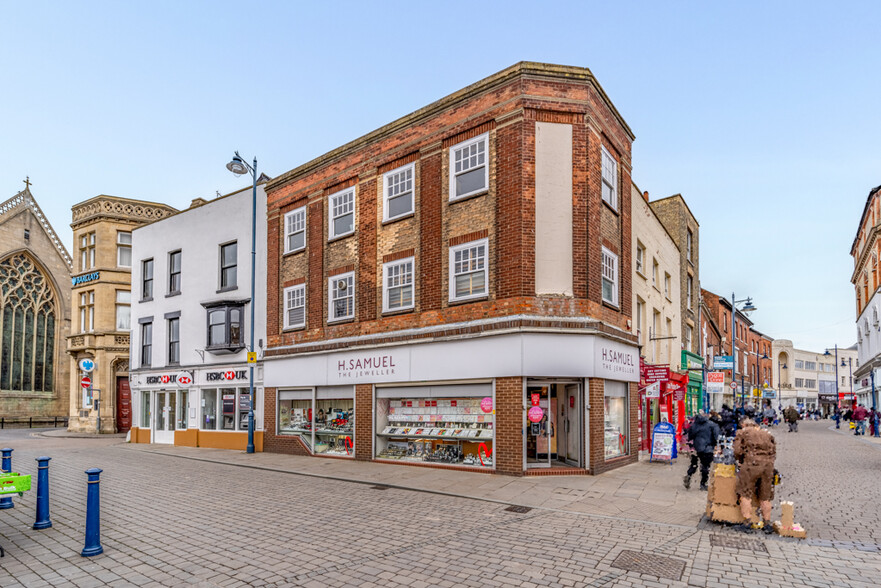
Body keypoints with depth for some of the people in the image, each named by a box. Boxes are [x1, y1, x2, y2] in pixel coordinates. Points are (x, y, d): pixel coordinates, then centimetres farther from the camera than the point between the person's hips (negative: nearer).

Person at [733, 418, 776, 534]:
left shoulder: (743, 432, 12)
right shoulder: (766, 434, 25)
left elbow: (737, 451, 1)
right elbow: (774, 451, 18)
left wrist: (741, 461, 17)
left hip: (752, 463, -5)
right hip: (768, 464, 5)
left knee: (746, 494, 2)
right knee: (765, 496, 15)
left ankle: (748, 522, -2)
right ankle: (767, 523, 17)